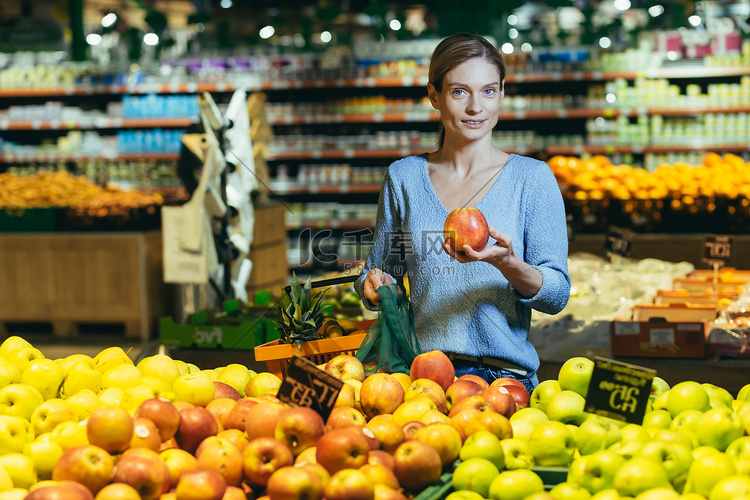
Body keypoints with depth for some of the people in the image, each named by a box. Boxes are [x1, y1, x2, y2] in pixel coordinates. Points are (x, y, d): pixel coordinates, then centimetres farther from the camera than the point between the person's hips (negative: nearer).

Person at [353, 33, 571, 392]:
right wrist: (375, 285, -1)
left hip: (504, 378, -2)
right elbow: (381, 269, 22)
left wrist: (506, 263, -18)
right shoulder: (403, 177, 13)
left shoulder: (532, 178, 6)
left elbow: (556, 295, 1)